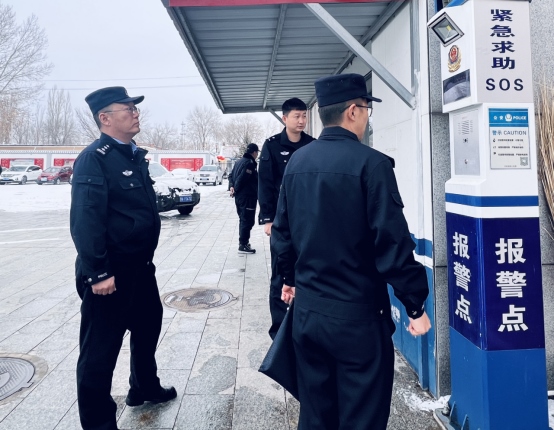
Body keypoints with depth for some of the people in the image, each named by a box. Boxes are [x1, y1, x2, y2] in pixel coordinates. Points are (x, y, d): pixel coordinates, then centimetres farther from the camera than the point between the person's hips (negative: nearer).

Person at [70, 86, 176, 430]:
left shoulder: (135, 156, 12)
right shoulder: (94, 158, -15)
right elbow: (85, 220, -23)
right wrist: (97, 273, -26)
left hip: (141, 266, 10)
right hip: (111, 272, -9)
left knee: (148, 326, 24)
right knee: (100, 349, 4)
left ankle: (145, 387, 47)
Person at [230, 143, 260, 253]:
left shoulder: (239, 162, 13)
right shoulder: (250, 163, -15)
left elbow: (231, 175, 13)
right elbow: (241, 178, -22)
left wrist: (231, 186, 0)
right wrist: (236, 189, -9)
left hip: (239, 196, 9)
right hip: (248, 196, -9)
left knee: (243, 220, 18)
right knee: (248, 221, -4)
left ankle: (243, 242, 27)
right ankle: (243, 245, -2)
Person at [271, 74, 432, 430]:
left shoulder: (297, 162, 4)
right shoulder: (371, 163, -16)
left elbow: (282, 232, 10)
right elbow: (393, 242, -18)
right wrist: (416, 305, -7)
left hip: (307, 309, 7)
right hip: (357, 314, -6)